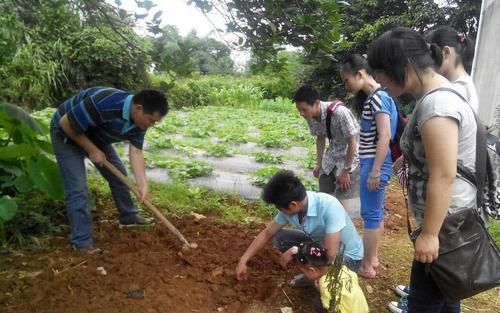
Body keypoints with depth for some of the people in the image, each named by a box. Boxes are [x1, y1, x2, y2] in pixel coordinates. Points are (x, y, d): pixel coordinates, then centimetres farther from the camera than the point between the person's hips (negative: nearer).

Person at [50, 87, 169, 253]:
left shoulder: (139, 121, -15)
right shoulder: (105, 104, -41)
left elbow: (136, 152, -14)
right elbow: (66, 123, -31)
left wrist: (143, 184, -24)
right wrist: (92, 150, -24)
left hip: (96, 136, 8)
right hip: (67, 135, -7)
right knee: (77, 188, -13)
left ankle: (129, 216, 29)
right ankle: (82, 241, -3)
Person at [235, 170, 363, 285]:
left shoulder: (329, 207, -37)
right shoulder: (289, 208, -17)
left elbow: (331, 254, -37)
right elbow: (267, 233, -3)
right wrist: (243, 261, -5)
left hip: (348, 256, -6)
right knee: (280, 237, -6)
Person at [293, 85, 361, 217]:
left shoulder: (340, 113, -32)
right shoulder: (311, 117, -11)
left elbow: (352, 142, -22)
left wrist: (345, 171, -16)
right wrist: (318, 164, 10)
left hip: (351, 158, -6)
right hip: (332, 157, 7)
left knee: (344, 203, -8)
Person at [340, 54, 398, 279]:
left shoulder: (378, 97, -16)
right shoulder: (371, 97, 12)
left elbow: (385, 136, -22)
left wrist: (375, 171, -22)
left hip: (375, 163, -10)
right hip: (372, 162, 10)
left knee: (370, 214, -1)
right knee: (376, 212, 17)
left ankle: (367, 266, 11)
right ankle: (372, 257, 30)